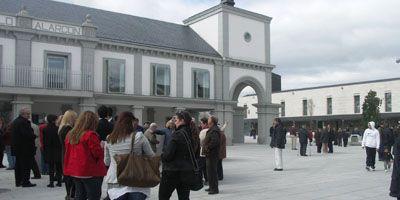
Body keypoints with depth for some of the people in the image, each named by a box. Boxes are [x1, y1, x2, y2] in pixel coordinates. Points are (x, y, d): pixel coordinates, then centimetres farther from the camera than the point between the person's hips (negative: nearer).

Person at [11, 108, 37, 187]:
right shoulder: (24, 122, -17)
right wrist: (34, 136, -7)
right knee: (26, 165, -4)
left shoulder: (15, 121, 15)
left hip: (17, 147, 10)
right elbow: (27, 134, -25)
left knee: (18, 165, 15)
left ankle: (18, 181, 22)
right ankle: (25, 182, -2)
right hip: (25, 148, -10)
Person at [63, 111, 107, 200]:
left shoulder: (70, 134, 6)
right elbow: (98, 154, -17)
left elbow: (68, 152, 13)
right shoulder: (91, 135, -18)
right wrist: (101, 147, 1)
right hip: (91, 172, -7)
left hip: (75, 171, 7)